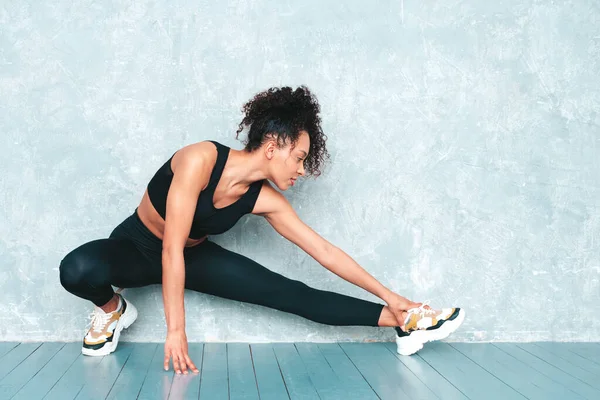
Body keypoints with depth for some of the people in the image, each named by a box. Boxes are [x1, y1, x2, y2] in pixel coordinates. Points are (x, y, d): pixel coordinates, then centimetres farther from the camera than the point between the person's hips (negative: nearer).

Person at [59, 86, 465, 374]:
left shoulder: (266, 200, -14)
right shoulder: (201, 159, -32)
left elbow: (325, 252, -8)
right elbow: (171, 250, -32)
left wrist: (388, 296, -6)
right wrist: (176, 332, -31)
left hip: (193, 257, 4)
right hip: (137, 247, -3)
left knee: (292, 294, -10)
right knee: (79, 270, -39)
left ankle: (404, 324, -7)